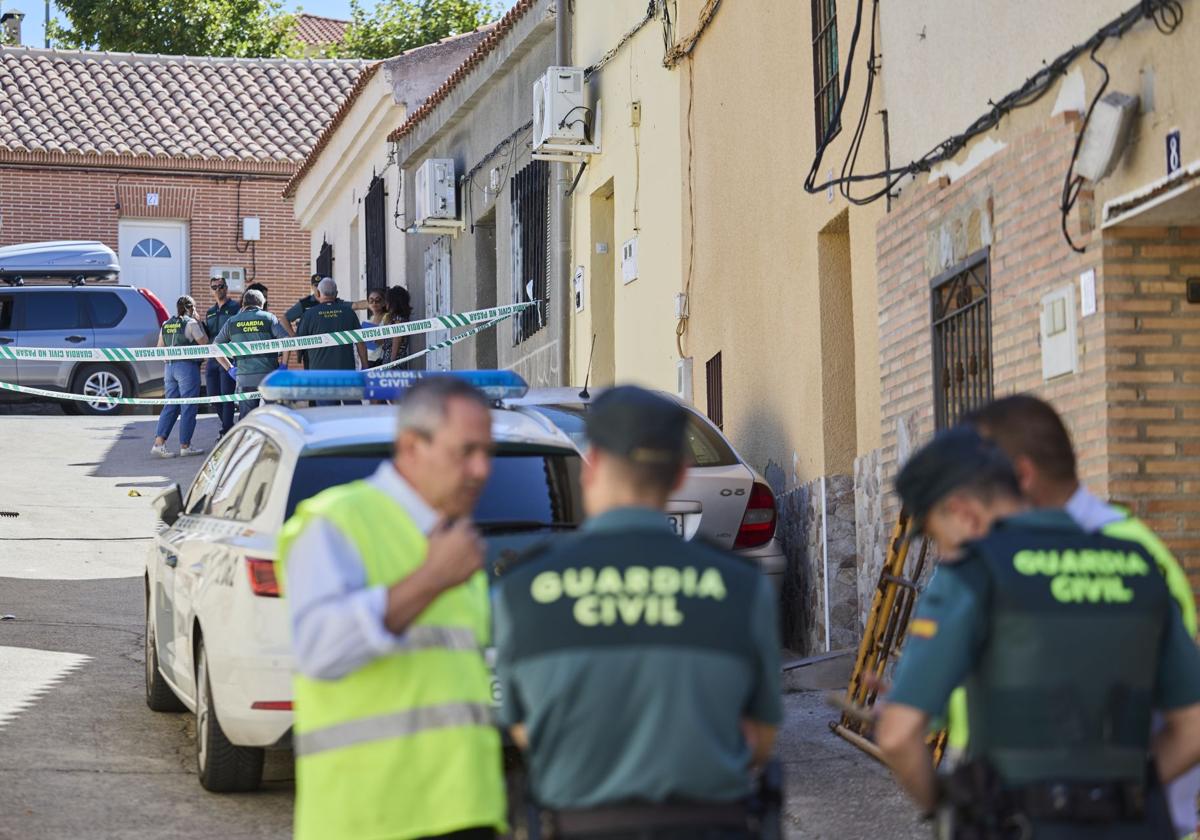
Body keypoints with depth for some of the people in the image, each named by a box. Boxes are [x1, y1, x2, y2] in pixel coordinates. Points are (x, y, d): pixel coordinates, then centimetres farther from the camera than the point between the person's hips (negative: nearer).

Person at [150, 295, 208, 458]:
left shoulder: (166, 325, 13)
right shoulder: (191, 323, -7)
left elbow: (160, 348, 16)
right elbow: (203, 341, -5)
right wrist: (199, 323, 5)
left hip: (169, 367, 7)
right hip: (187, 366, -7)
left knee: (170, 406, 8)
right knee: (188, 408, 0)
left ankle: (159, 443, -3)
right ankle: (185, 446, 2)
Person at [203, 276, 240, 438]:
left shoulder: (235, 308, -1)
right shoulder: (210, 312, 19)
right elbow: (206, 336, 19)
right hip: (212, 358, 6)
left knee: (227, 394, -8)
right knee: (213, 395, 6)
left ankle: (227, 430, -4)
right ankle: (227, 425, 21)